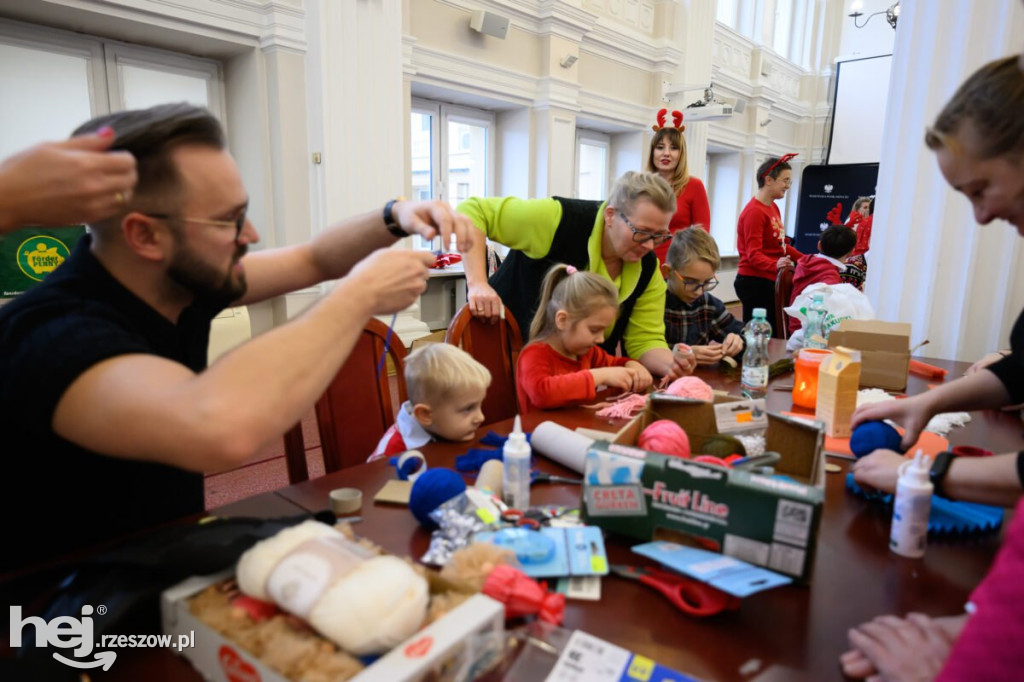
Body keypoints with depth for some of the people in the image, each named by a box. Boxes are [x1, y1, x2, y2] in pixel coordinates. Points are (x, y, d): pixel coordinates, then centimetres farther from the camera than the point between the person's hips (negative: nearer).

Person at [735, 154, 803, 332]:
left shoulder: (773, 208, 15)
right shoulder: (754, 211, -14)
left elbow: (781, 245, 23)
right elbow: (753, 255, -22)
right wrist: (775, 265, -38)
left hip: (769, 281, 10)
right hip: (755, 282, -10)